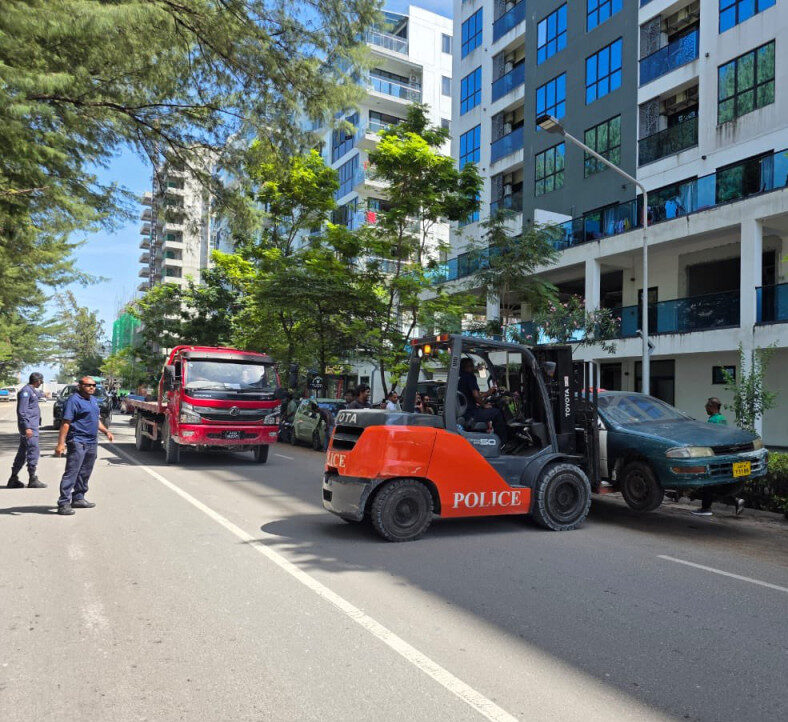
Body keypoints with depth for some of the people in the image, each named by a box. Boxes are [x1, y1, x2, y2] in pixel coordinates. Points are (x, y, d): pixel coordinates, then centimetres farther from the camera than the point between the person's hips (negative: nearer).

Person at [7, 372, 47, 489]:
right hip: (29, 426, -10)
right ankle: (33, 479, -5)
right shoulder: (25, 391, -12)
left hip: (32, 425, 10)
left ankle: (13, 479, 19)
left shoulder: (33, 391, 17)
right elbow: (22, 411, -18)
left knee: (22, 452, 13)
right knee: (34, 450, -9)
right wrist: (27, 427, -22)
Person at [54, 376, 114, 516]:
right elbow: (66, 423, -16)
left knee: (85, 473, 14)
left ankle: (78, 498, 24)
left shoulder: (93, 400, 17)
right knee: (71, 473, -10)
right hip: (77, 442, -9)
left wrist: (106, 431, 26)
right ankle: (64, 503, -9)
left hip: (91, 442, 9)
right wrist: (61, 443, -22)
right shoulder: (74, 400, -10)